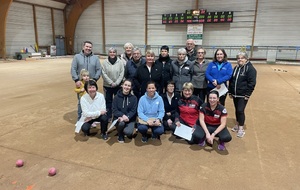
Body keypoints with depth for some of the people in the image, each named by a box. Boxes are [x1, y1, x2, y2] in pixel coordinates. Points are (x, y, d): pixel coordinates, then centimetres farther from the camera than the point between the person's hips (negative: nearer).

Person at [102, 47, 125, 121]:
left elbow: (122, 73, -5)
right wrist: (111, 82, -12)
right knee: (108, 101, 11)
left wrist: (116, 83, -12)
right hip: (107, 85, 1)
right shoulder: (105, 62, -4)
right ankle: (108, 117, 23)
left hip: (118, 86, 0)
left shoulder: (120, 62, -4)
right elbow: (104, 74, -6)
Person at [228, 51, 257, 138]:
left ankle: (241, 128, 4)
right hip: (235, 94, 6)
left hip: (243, 95, -6)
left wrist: (247, 94, -17)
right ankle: (237, 124, 29)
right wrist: (230, 92, 11)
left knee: (240, 110, -7)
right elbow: (231, 80, 15)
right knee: (237, 110, 14)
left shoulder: (250, 69, -10)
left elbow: (252, 83, -14)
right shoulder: (236, 68, 12)